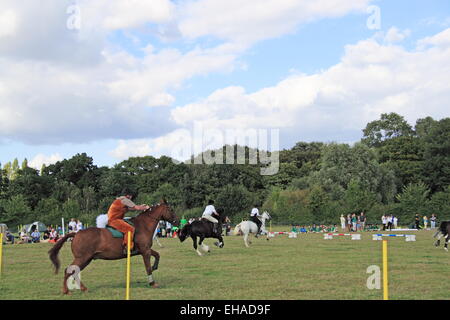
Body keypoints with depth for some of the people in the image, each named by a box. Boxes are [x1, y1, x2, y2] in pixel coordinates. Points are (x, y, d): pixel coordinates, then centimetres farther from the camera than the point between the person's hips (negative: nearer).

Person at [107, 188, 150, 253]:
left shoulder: (120, 200, 21)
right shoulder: (124, 199, -10)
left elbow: (129, 208, 30)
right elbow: (137, 208, -8)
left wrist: (141, 206, 26)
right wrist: (145, 207, 9)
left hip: (111, 219, 11)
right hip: (114, 220, -11)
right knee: (130, 229, -22)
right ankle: (127, 247, -25)